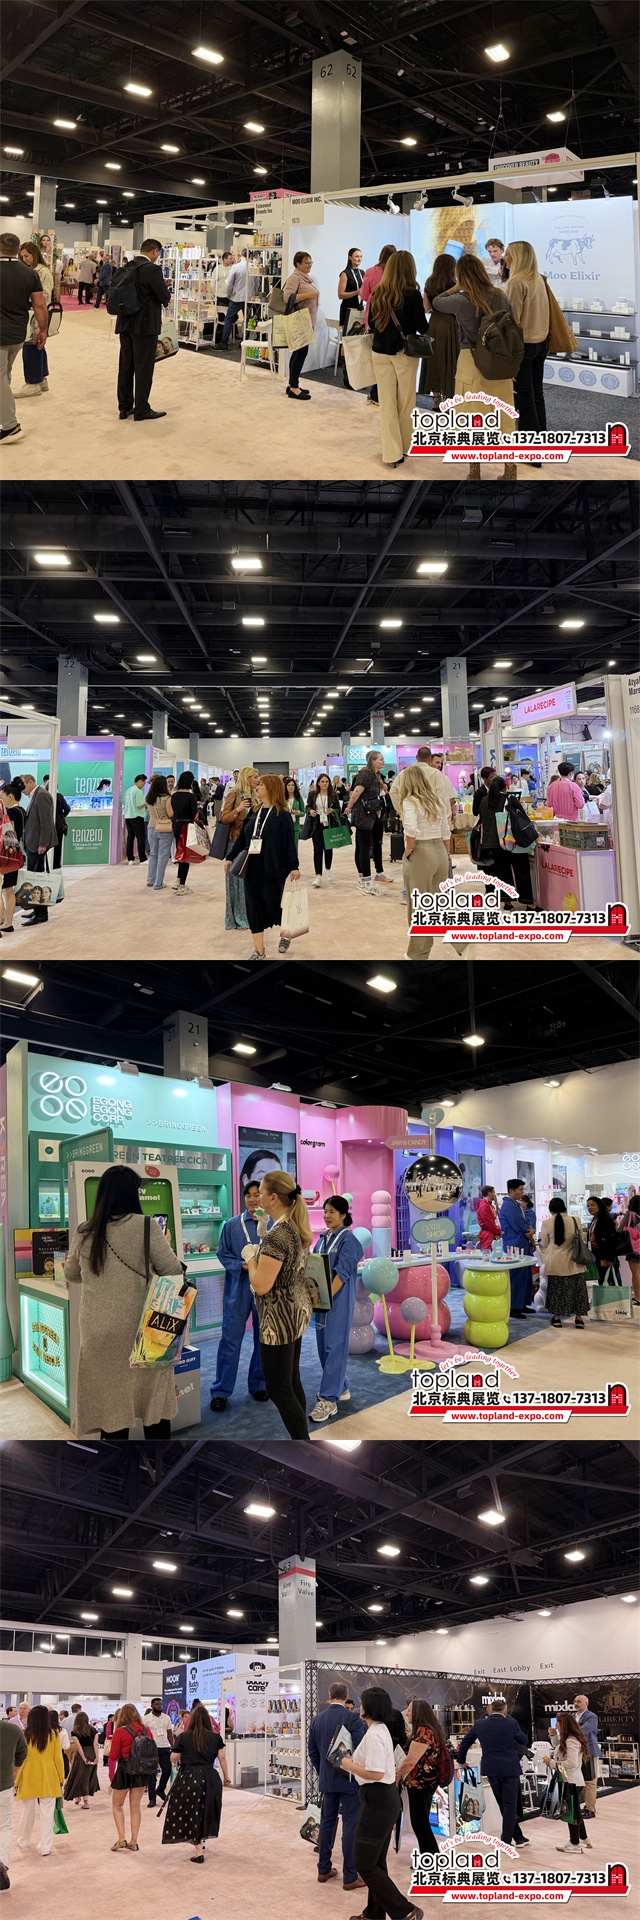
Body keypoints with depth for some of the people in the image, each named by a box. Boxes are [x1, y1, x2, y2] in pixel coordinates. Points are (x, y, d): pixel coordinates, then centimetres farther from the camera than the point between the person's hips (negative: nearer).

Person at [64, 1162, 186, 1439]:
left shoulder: (84, 1233, 3)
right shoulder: (144, 1227, -10)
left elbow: (71, 1274, 19)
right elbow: (174, 1271, -5)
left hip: (99, 1332, 3)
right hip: (140, 1329, -3)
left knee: (110, 1399, 8)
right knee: (154, 1396, 10)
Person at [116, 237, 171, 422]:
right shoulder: (152, 269, -16)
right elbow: (165, 297, -16)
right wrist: (165, 287, 7)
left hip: (125, 323, 7)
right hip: (145, 324, -7)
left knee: (125, 365, 11)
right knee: (143, 368, -1)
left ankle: (125, 407, 17)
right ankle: (142, 409, 3)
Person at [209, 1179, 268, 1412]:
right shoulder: (232, 1225, 0)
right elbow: (222, 1253, 3)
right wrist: (241, 1266, -13)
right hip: (238, 1288, -1)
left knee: (263, 1337, 12)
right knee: (231, 1338, -2)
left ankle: (258, 1384, 27)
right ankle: (221, 1391, 3)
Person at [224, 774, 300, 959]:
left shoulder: (282, 814, -8)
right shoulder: (254, 813, 8)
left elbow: (289, 842, -11)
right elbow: (242, 838, 13)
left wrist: (294, 866, -15)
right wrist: (230, 858, 11)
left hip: (273, 869, -6)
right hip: (252, 869, 6)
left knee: (272, 905, 0)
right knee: (254, 907, 4)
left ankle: (284, 933, 32)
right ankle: (258, 950, 12)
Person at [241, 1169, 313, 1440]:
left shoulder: (277, 1235, -24)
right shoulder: (297, 1227, 6)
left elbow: (261, 1285, -25)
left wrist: (250, 1257, -9)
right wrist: (259, 1260, 13)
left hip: (279, 1319, -10)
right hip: (296, 1313, 10)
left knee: (278, 1389, -2)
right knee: (292, 1382, 16)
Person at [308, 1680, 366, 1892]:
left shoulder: (317, 1719, 4)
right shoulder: (352, 1717, -13)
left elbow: (312, 1750, 11)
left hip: (327, 1779, 5)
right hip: (350, 1779, -5)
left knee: (327, 1823, 15)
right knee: (350, 1826, -3)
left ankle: (324, 1869, 22)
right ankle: (350, 1877, -3)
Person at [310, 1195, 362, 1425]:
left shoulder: (348, 1239, -12)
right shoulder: (323, 1238, 11)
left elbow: (342, 1273, -19)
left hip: (338, 1300, -8)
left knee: (334, 1346, -7)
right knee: (323, 1345, 14)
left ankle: (329, 1400, -7)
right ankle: (340, 1388, 28)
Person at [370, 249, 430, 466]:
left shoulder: (378, 293, -1)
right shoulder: (413, 295, -11)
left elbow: (372, 322, 6)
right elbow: (422, 327, -9)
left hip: (380, 351, 3)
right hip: (405, 352, -3)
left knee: (387, 403, 4)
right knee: (405, 402, 12)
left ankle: (391, 453, 1)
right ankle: (404, 446, 24)